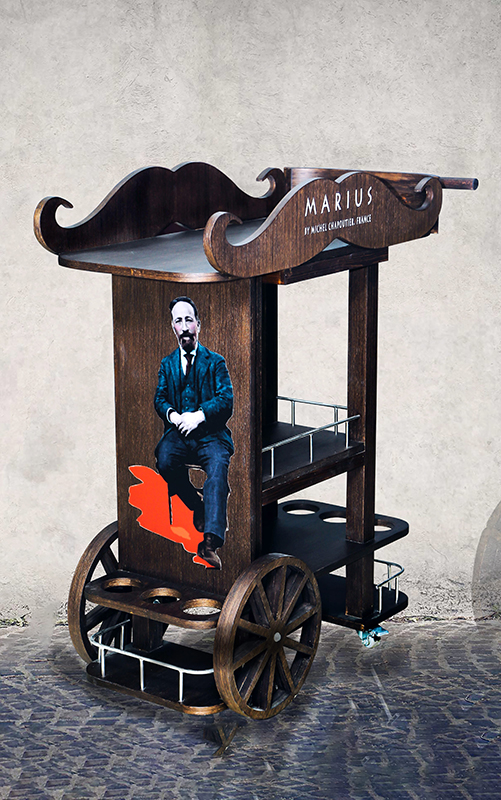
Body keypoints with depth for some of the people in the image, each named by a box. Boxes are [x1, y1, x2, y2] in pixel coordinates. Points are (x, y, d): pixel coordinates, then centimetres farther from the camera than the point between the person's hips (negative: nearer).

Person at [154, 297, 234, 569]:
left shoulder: (215, 362, 10)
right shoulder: (167, 363, 19)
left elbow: (226, 400, -1)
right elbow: (159, 399, 11)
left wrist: (198, 416, -17)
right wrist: (172, 415, -12)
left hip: (210, 434, -2)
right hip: (177, 433, 2)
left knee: (218, 465, -35)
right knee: (164, 460, -33)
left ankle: (210, 541, -50)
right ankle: (196, 506, -5)